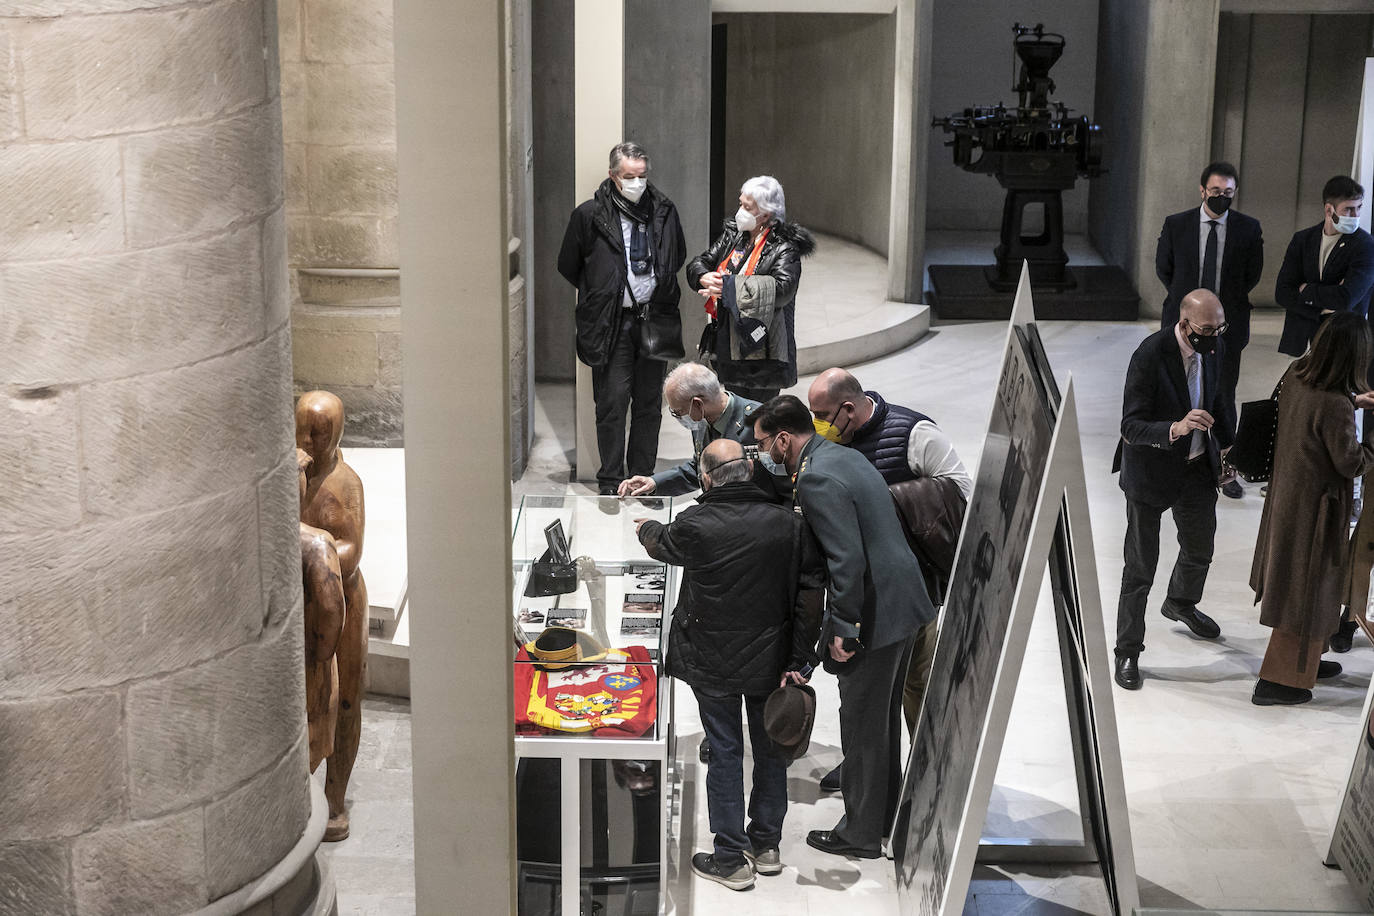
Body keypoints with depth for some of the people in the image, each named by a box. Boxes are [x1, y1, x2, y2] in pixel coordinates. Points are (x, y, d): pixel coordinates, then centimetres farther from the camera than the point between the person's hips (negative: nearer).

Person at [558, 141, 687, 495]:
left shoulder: (663, 210, 4)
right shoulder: (590, 215, -5)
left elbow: (679, 257, 21)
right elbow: (568, 265, 6)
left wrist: (659, 287, 12)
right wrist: (601, 294, 8)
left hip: (654, 319, 3)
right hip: (611, 323, -3)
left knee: (649, 404, 9)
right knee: (612, 402, -3)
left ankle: (643, 476, 19)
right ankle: (610, 481, 6)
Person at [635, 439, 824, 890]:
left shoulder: (694, 525, -15)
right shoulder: (789, 524, -10)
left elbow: (662, 543, 8)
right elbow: (810, 594, -9)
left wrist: (645, 528, 33)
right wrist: (798, 661, -2)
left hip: (713, 664, -2)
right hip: (771, 661, 2)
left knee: (725, 753, 8)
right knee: (770, 750, 17)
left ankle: (731, 859, 14)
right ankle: (766, 844, 30)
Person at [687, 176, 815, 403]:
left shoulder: (784, 248, -9)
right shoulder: (732, 236, 12)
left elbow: (782, 288, -25)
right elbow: (698, 263, 13)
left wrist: (731, 286, -25)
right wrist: (705, 278, -12)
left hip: (761, 355, -7)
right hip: (727, 351, 7)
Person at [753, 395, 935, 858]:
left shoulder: (818, 480, -21)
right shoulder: (845, 456, 10)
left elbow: (847, 560, -26)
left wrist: (842, 629, -20)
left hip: (874, 612, -10)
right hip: (903, 600, 10)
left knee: (862, 725, 4)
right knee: (884, 719, 22)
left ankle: (861, 833, 16)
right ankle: (885, 816, 35)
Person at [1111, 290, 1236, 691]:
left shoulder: (1213, 346, -8)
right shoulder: (1149, 355, -28)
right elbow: (1130, 427, -29)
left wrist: (1228, 444, 21)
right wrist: (1175, 429, -45)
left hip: (1198, 466, 7)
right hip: (1151, 471, -7)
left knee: (1200, 548, 26)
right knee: (1140, 567, 3)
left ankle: (1181, 604, 56)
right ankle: (1128, 651, 17)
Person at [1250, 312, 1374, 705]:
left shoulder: (1296, 374, -8)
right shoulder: (1334, 406, -31)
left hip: (1287, 491, 8)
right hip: (1315, 505, -8)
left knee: (1294, 580, 23)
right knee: (1306, 588, 7)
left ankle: (1304, 661, 41)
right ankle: (1276, 681, 16)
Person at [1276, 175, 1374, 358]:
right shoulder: (1302, 239, 8)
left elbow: (1346, 299, -19)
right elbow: (1282, 293, 1)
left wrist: (1306, 290, -4)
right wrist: (1323, 310, -11)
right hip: (1298, 342, 3)